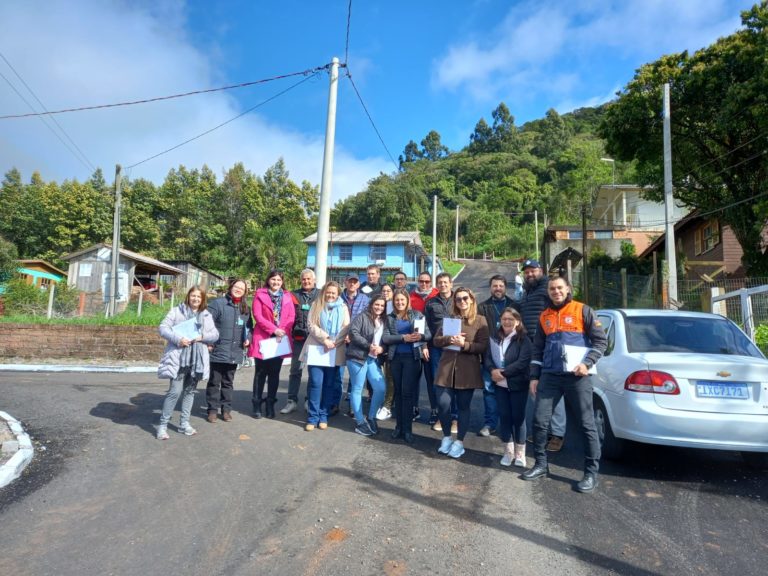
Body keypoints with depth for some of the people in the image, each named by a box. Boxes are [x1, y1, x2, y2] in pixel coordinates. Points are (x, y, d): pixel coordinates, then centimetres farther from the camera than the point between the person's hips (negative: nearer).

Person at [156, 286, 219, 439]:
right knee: (175, 391, -8)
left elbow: (215, 334, 9)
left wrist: (203, 336, -10)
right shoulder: (176, 311, 2)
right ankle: (163, 425, 5)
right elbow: (163, 328, -4)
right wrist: (178, 339, -18)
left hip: (197, 359, 4)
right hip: (179, 358, -4)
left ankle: (184, 423, 23)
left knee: (190, 391, 12)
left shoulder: (207, 315, 12)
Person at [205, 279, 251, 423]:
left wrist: (248, 338, 2)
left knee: (228, 382, 14)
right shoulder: (218, 303, -7)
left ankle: (226, 409, 24)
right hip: (218, 351, -4)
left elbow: (248, 327, 19)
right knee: (214, 382, 7)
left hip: (235, 353, 4)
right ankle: (213, 409, 18)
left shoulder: (246, 308, 10)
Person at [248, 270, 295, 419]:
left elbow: (291, 317, 4)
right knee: (261, 372, 4)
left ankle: (270, 404, 17)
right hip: (263, 339, -2)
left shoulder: (287, 297, 10)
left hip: (281, 339, 3)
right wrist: (274, 329, -17)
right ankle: (257, 404, 13)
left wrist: (283, 331, -13)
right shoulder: (260, 295, 1)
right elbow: (257, 316, -9)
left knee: (274, 373, 8)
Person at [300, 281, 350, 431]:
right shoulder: (316, 305, 5)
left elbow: (346, 328, 0)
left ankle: (323, 416, 14)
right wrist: (325, 339, -15)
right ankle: (312, 417, 2)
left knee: (329, 384, 5)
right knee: (316, 383, -6)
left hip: (335, 351, 1)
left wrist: (333, 342, -12)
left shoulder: (343, 308, 8)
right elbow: (312, 325, -4)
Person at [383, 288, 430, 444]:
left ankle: (407, 429, 4)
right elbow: (385, 338, -5)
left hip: (412, 357, -2)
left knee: (407, 393, -4)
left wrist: (421, 336, -23)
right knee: (398, 392, 9)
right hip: (395, 357, 3)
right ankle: (399, 426, 18)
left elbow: (428, 334, -1)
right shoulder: (390, 318, 8)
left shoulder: (417, 315, 3)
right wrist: (403, 337, -18)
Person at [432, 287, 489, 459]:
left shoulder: (480, 320, 0)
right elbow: (436, 340, 5)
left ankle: (459, 442, 21)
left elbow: (483, 346, -7)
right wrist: (450, 339, -14)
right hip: (446, 368, 3)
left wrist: (464, 344, -20)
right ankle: (446, 437, 22)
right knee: (443, 404, -1)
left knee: (463, 406, 7)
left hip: (468, 370, -3)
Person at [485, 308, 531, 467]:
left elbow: (523, 362, -18)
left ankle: (520, 453, 18)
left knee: (518, 417, 5)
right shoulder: (495, 338, 6)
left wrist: (503, 372, -21)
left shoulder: (523, 340, -8)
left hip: (518, 384, -4)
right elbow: (487, 357, 2)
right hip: (500, 384, 4)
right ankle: (508, 451, 21)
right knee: (504, 416, 8)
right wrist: (492, 370, -18)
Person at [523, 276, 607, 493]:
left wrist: (587, 363, -14)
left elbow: (601, 340, -1)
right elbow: (537, 349, 16)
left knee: (587, 425, 1)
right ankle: (541, 464, 19)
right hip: (549, 376, 4)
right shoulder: (544, 316, 14)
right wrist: (534, 377, 10)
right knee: (539, 420, 3)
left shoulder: (583, 311, 1)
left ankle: (591, 473, 13)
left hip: (577, 376, -4)